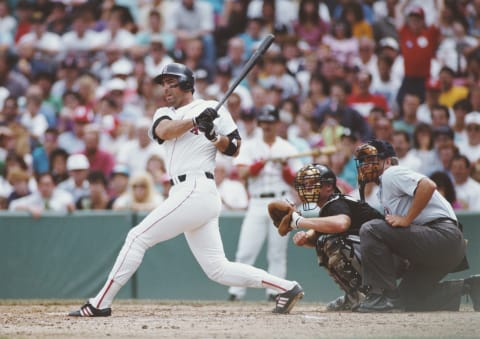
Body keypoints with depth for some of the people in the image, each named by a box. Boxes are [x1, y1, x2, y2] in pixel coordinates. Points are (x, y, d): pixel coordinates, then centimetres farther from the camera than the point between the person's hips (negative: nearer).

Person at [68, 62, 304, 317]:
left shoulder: (212, 108, 4)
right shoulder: (164, 113, 22)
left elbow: (234, 149, 4)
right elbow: (164, 131, -2)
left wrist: (214, 135, -14)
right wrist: (195, 120, -15)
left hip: (196, 190, -8)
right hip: (184, 194, 8)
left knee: (138, 237, -9)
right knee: (218, 269, 4)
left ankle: (100, 303, -6)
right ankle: (287, 288, 7)